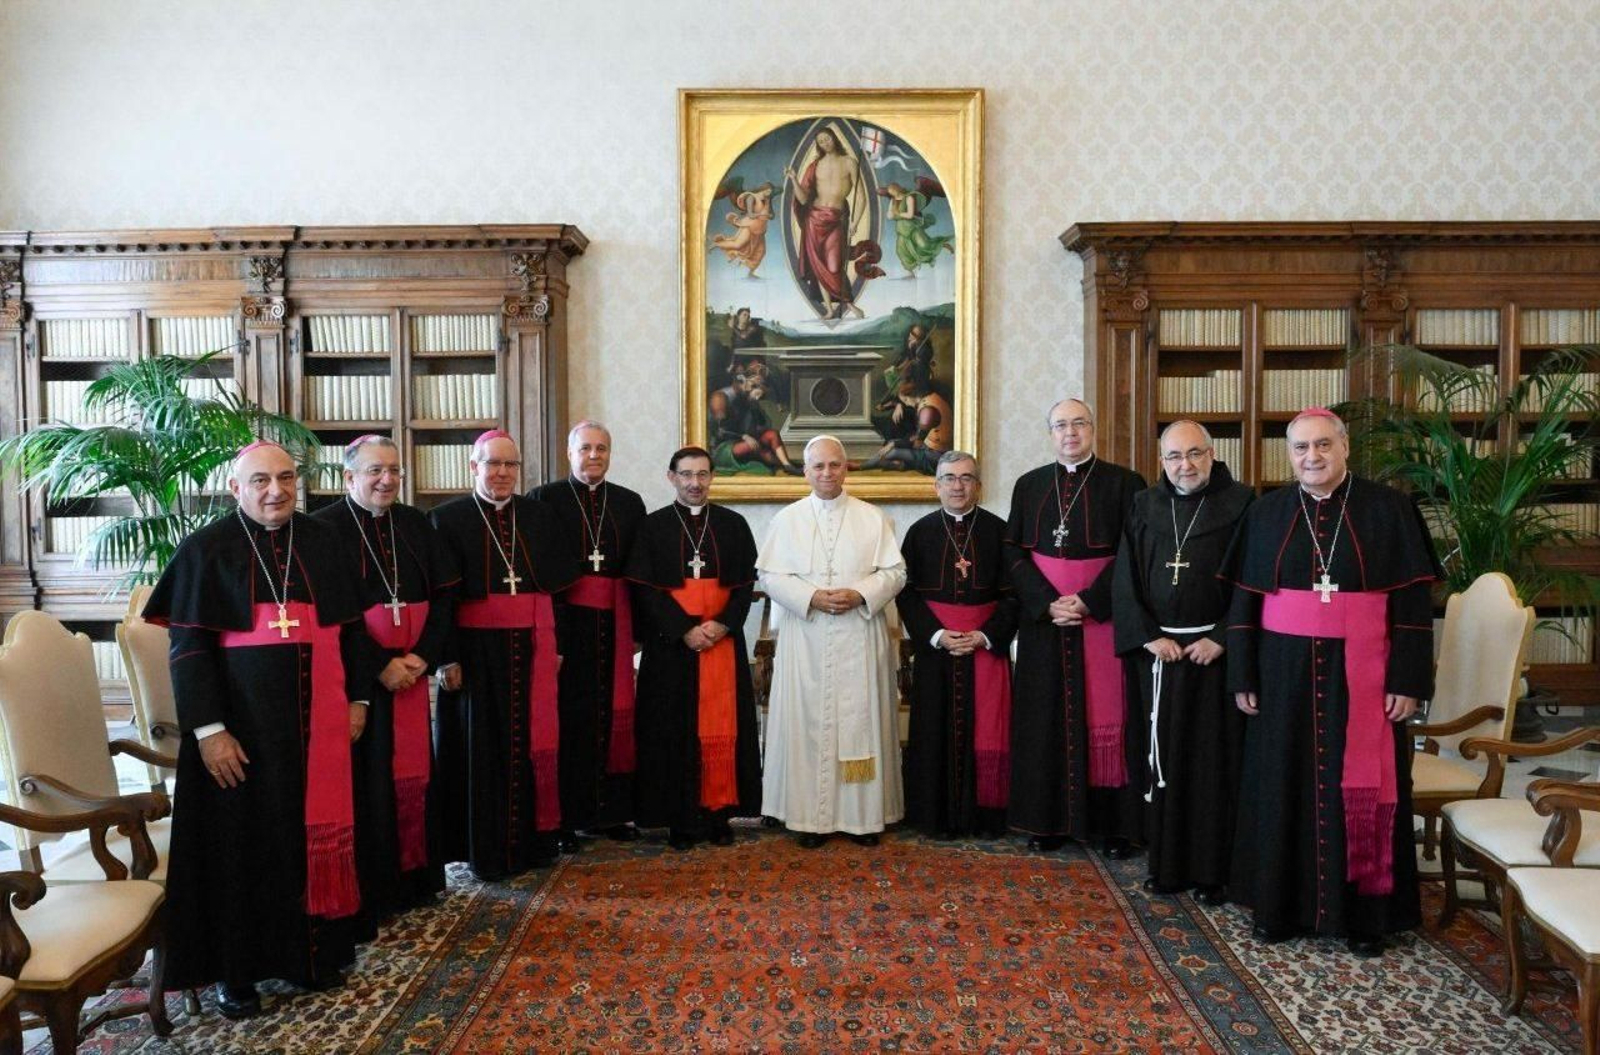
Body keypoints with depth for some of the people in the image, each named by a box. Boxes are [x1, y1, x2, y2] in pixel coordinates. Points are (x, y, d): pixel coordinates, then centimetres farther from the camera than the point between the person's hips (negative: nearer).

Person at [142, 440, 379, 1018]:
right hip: (243, 721, -3)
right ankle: (236, 967, 19)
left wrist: (357, 697, 7)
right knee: (244, 837, 5)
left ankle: (312, 949, 24)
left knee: (315, 828, 9)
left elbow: (351, 624, 12)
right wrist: (208, 729, -15)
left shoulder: (321, 542, 6)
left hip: (316, 719, 4)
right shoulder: (207, 549, -4)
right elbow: (189, 647, -8)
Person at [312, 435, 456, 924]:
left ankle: (414, 877, 22)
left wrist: (423, 655, -7)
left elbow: (444, 593, 6)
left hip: (411, 669, 5)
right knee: (365, 777, 0)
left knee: (414, 770, 9)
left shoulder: (415, 524, 9)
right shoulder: (326, 527, -5)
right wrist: (377, 666, -15)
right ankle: (367, 889, 11)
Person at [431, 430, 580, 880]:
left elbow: (563, 577, 9)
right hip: (476, 648, -3)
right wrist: (446, 657, -11)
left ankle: (532, 840, 21)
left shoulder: (540, 515, 8)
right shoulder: (448, 518, -2)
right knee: (481, 747, 3)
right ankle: (485, 848, 14)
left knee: (533, 742, 7)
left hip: (532, 648, 3)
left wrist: (555, 644, 4)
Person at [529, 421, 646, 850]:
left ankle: (612, 810, 17)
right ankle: (565, 818, 9)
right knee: (569, 715, -1)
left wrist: (639, 624, 3)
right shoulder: (545, 498, 1)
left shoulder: (630, 503, 12)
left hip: (614, 622, 3)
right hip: (564, 621, -3)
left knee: (614, 713, 6)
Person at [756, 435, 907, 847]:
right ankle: (812, 816, 9)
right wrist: (812, 597, -13)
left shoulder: (873, 519, 6)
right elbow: (770, 575, 1)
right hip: (806, 640, 0)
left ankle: (863, 814, 12)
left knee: (861, 720, 3)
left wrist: (860, 595, -14)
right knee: (808, 722, 1)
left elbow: (895, 572, 3)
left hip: (860, 639, 0)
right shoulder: (787, 520, 7)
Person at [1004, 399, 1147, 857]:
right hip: (1043, 618, 3)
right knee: (1047, 717, 6)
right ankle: (1049, 819, 14)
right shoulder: (1029, 485, 9)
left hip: (1102, 617, -2)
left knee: (1106, 716, 0)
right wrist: (1046, 604, -10)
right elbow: (1015, 553, 4)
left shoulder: (1124, 483, 0)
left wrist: (1089, 601, -15)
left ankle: (1115, 821, 10)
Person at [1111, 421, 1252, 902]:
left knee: (1215, 758, 1)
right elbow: (1125, 580, 5)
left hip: (1215, 650, -3)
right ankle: (1166, 862, 17)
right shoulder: (1144, 507, 7)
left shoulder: (1240, 504, -2)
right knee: (1163, 757, 7)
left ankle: (1213, 868, 11)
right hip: (1158, 650, 3)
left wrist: (1221, 638, -13)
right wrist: (1149, 637, -5)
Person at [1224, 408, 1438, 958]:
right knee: (1285, 785, 9)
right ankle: (1281, 902, 22)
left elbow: (1413, 600, -3)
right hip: (1286, 672, 2)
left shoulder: (1387, 509, -2)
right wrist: (1243, 676, 0)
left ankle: (1363, 910, 20)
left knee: (1361, 789, 6)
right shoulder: (1267, 513, 4)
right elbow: (1244, 599, 5)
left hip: (1360, 674, -1)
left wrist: (1408, 680, -8)